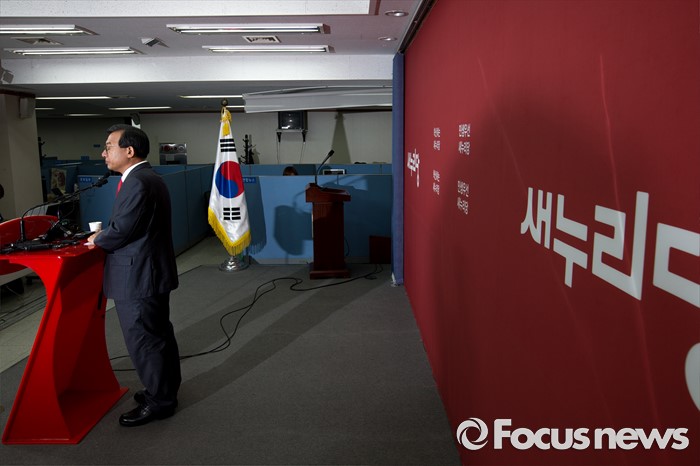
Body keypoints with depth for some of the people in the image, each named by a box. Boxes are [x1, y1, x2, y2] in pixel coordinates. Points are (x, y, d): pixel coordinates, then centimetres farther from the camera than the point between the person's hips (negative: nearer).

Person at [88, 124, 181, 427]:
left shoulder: (137, 182, -21)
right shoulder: (147, 178, 12)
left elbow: (121, 230, -22)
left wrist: (97, 240, -3)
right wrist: (104, 236, 4)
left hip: (138, 278, -10)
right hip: (150, 274, 10)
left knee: (143, 341, 1)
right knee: (158, 335, 20)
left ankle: (159, 402, 15)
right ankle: (166, 388, 34)